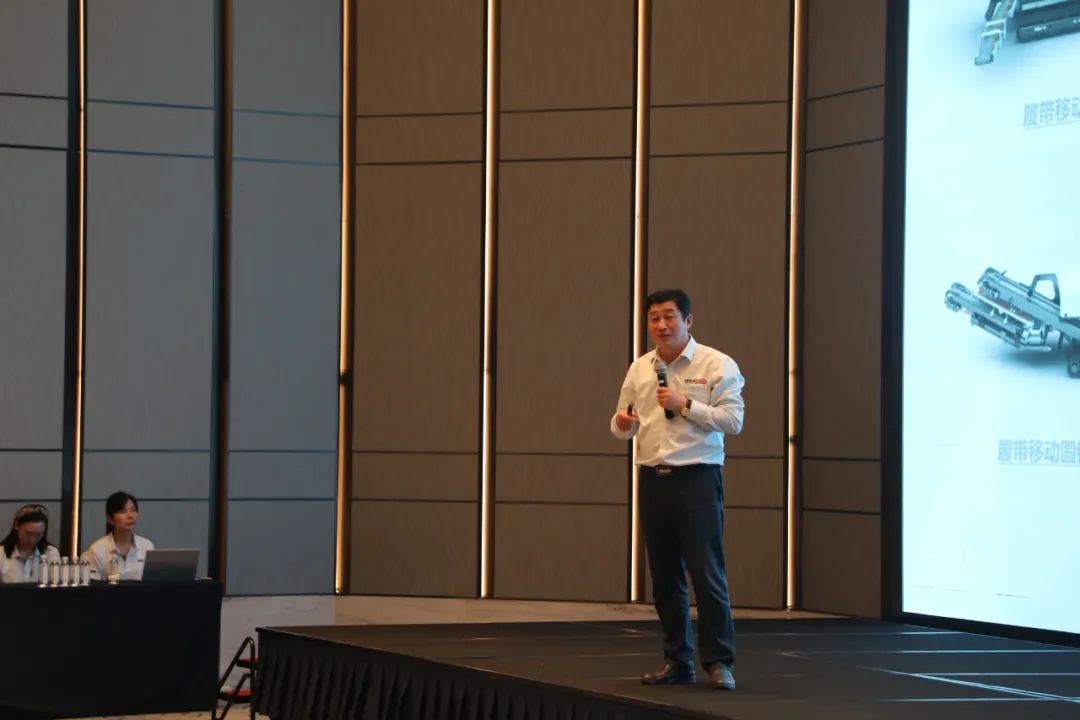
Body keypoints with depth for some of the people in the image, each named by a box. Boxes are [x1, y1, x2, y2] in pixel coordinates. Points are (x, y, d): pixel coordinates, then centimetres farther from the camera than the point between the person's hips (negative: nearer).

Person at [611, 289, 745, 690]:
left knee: (707, 574, -7)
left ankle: (719, 662, -1)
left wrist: (685, 404, -18)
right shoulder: (639, 369, 13)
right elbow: (625, 426, 20)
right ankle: (677, 661, 16)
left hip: (697, 477, -5)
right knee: (665, 577, 8)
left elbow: (733, 420, -11)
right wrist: (622, 424, -4)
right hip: (652, 478, 5)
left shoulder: (716, 365, -3)